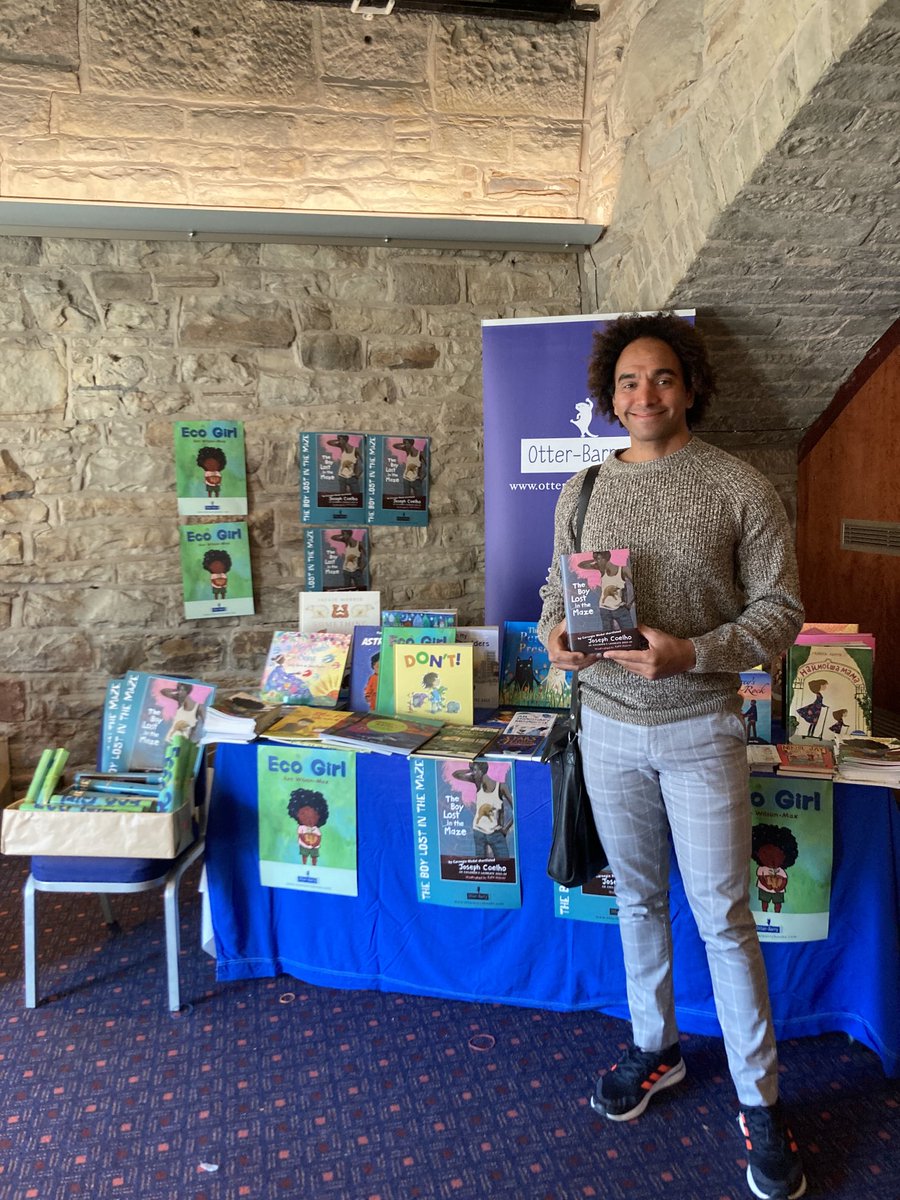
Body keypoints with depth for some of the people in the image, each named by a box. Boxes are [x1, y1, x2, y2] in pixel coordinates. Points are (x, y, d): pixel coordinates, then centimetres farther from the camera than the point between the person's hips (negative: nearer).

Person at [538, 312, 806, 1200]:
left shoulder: (739, 488, -7)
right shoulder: (582, 490, 5)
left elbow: (780, 610, -8)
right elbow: (557, 587, 12)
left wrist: (691, 652, -23)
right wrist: (555, 632, -11)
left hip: (699, 729, -3)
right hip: (608, 723, 4)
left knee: (723, 917, 4)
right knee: (638, 899, 17)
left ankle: (759, 1100, 23)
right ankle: (654, 1047, 38)